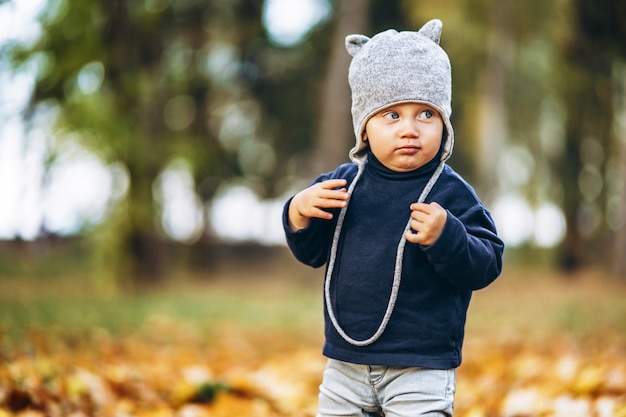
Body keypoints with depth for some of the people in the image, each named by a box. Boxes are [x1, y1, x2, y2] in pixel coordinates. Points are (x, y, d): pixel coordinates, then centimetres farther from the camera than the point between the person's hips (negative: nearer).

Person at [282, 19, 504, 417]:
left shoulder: (451, 194, -9)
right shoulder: (344, 183, 3)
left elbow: (486, 266, -11)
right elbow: (312, 252, 10)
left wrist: (446, 237, -29)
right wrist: (299, 213, -10)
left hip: (421, 369, -4)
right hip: (346, 362, 5)